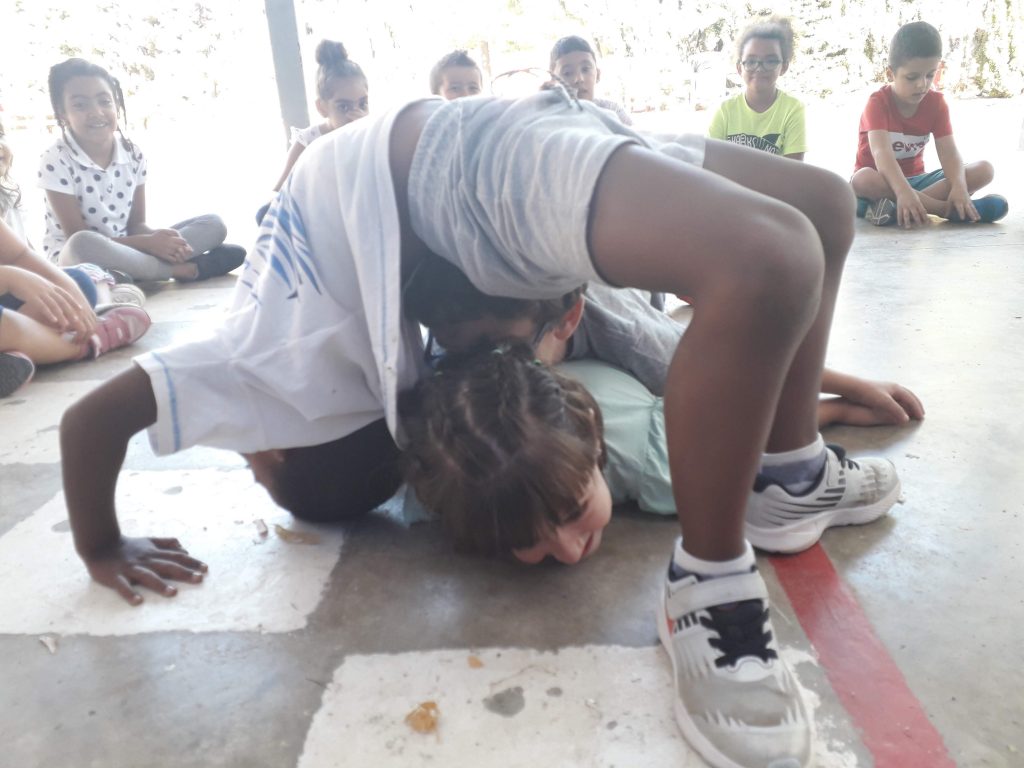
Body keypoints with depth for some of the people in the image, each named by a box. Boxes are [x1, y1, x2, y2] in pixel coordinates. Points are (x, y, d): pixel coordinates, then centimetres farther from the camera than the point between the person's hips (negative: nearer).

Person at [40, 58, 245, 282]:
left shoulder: (134, 155, -1)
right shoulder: (56, 161, -15)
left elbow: (136, 224, 2)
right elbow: (80, 240, -18)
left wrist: (158, 240, -22)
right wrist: (147, 243, -28)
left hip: (124, 250, 5)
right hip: (72, 259, -5)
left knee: (214, 225, -3)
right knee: (83, 245, -43)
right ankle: (184, 268, -24)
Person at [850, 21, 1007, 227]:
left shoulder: (936, 102, -2)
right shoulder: (877, 103, -16)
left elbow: (949, 152, -13)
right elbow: (881, 152, -33)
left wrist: (959, 187, -35)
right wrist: (903, 192, -50)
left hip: (915, 179, 5)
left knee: (985, 169, -13)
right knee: (863, 180, -40)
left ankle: (892, 206, -34)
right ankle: (945, 209, -33)